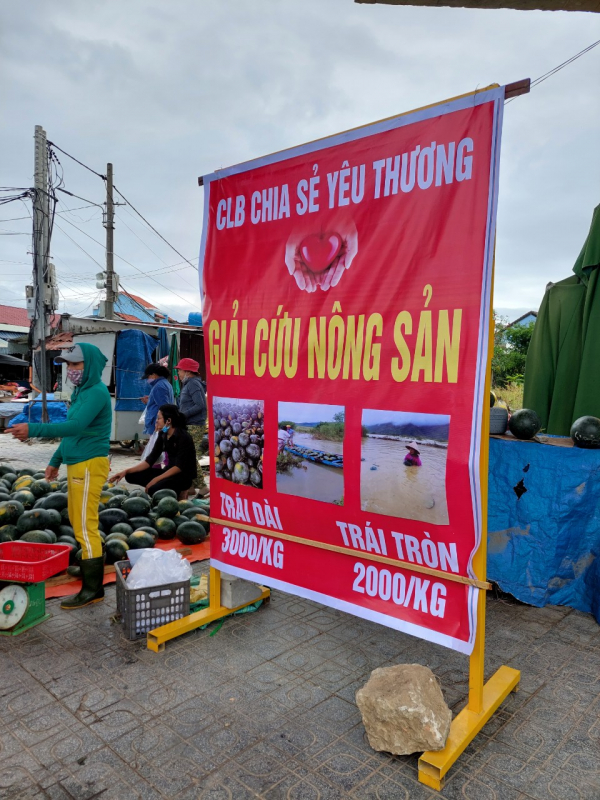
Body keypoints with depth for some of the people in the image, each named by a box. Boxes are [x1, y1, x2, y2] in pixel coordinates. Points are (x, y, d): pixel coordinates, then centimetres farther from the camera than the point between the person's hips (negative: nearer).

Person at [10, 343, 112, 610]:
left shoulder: (97, 392, -16)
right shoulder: (80, 392, 15)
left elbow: (75, 426, -29)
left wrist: (33, 430, -34)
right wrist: (56, 460, 23)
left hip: (89, 466, -10)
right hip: (77, 464, 10)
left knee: (85, 526, -6)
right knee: (77, 521, 19)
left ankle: (92, 589, 2)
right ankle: (92, 563, 33)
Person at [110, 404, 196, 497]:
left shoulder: (183, 437, -19)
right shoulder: (163, 435, 3)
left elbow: (179, 466, -22)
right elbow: (150, 460, 2)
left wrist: (155, 480, -24)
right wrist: (126, 471, -7)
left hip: (185, 475, -8)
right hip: (170, 472, 8)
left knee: (154, 490, -32)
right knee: (131, 476, -5)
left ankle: (179, 492, -3)